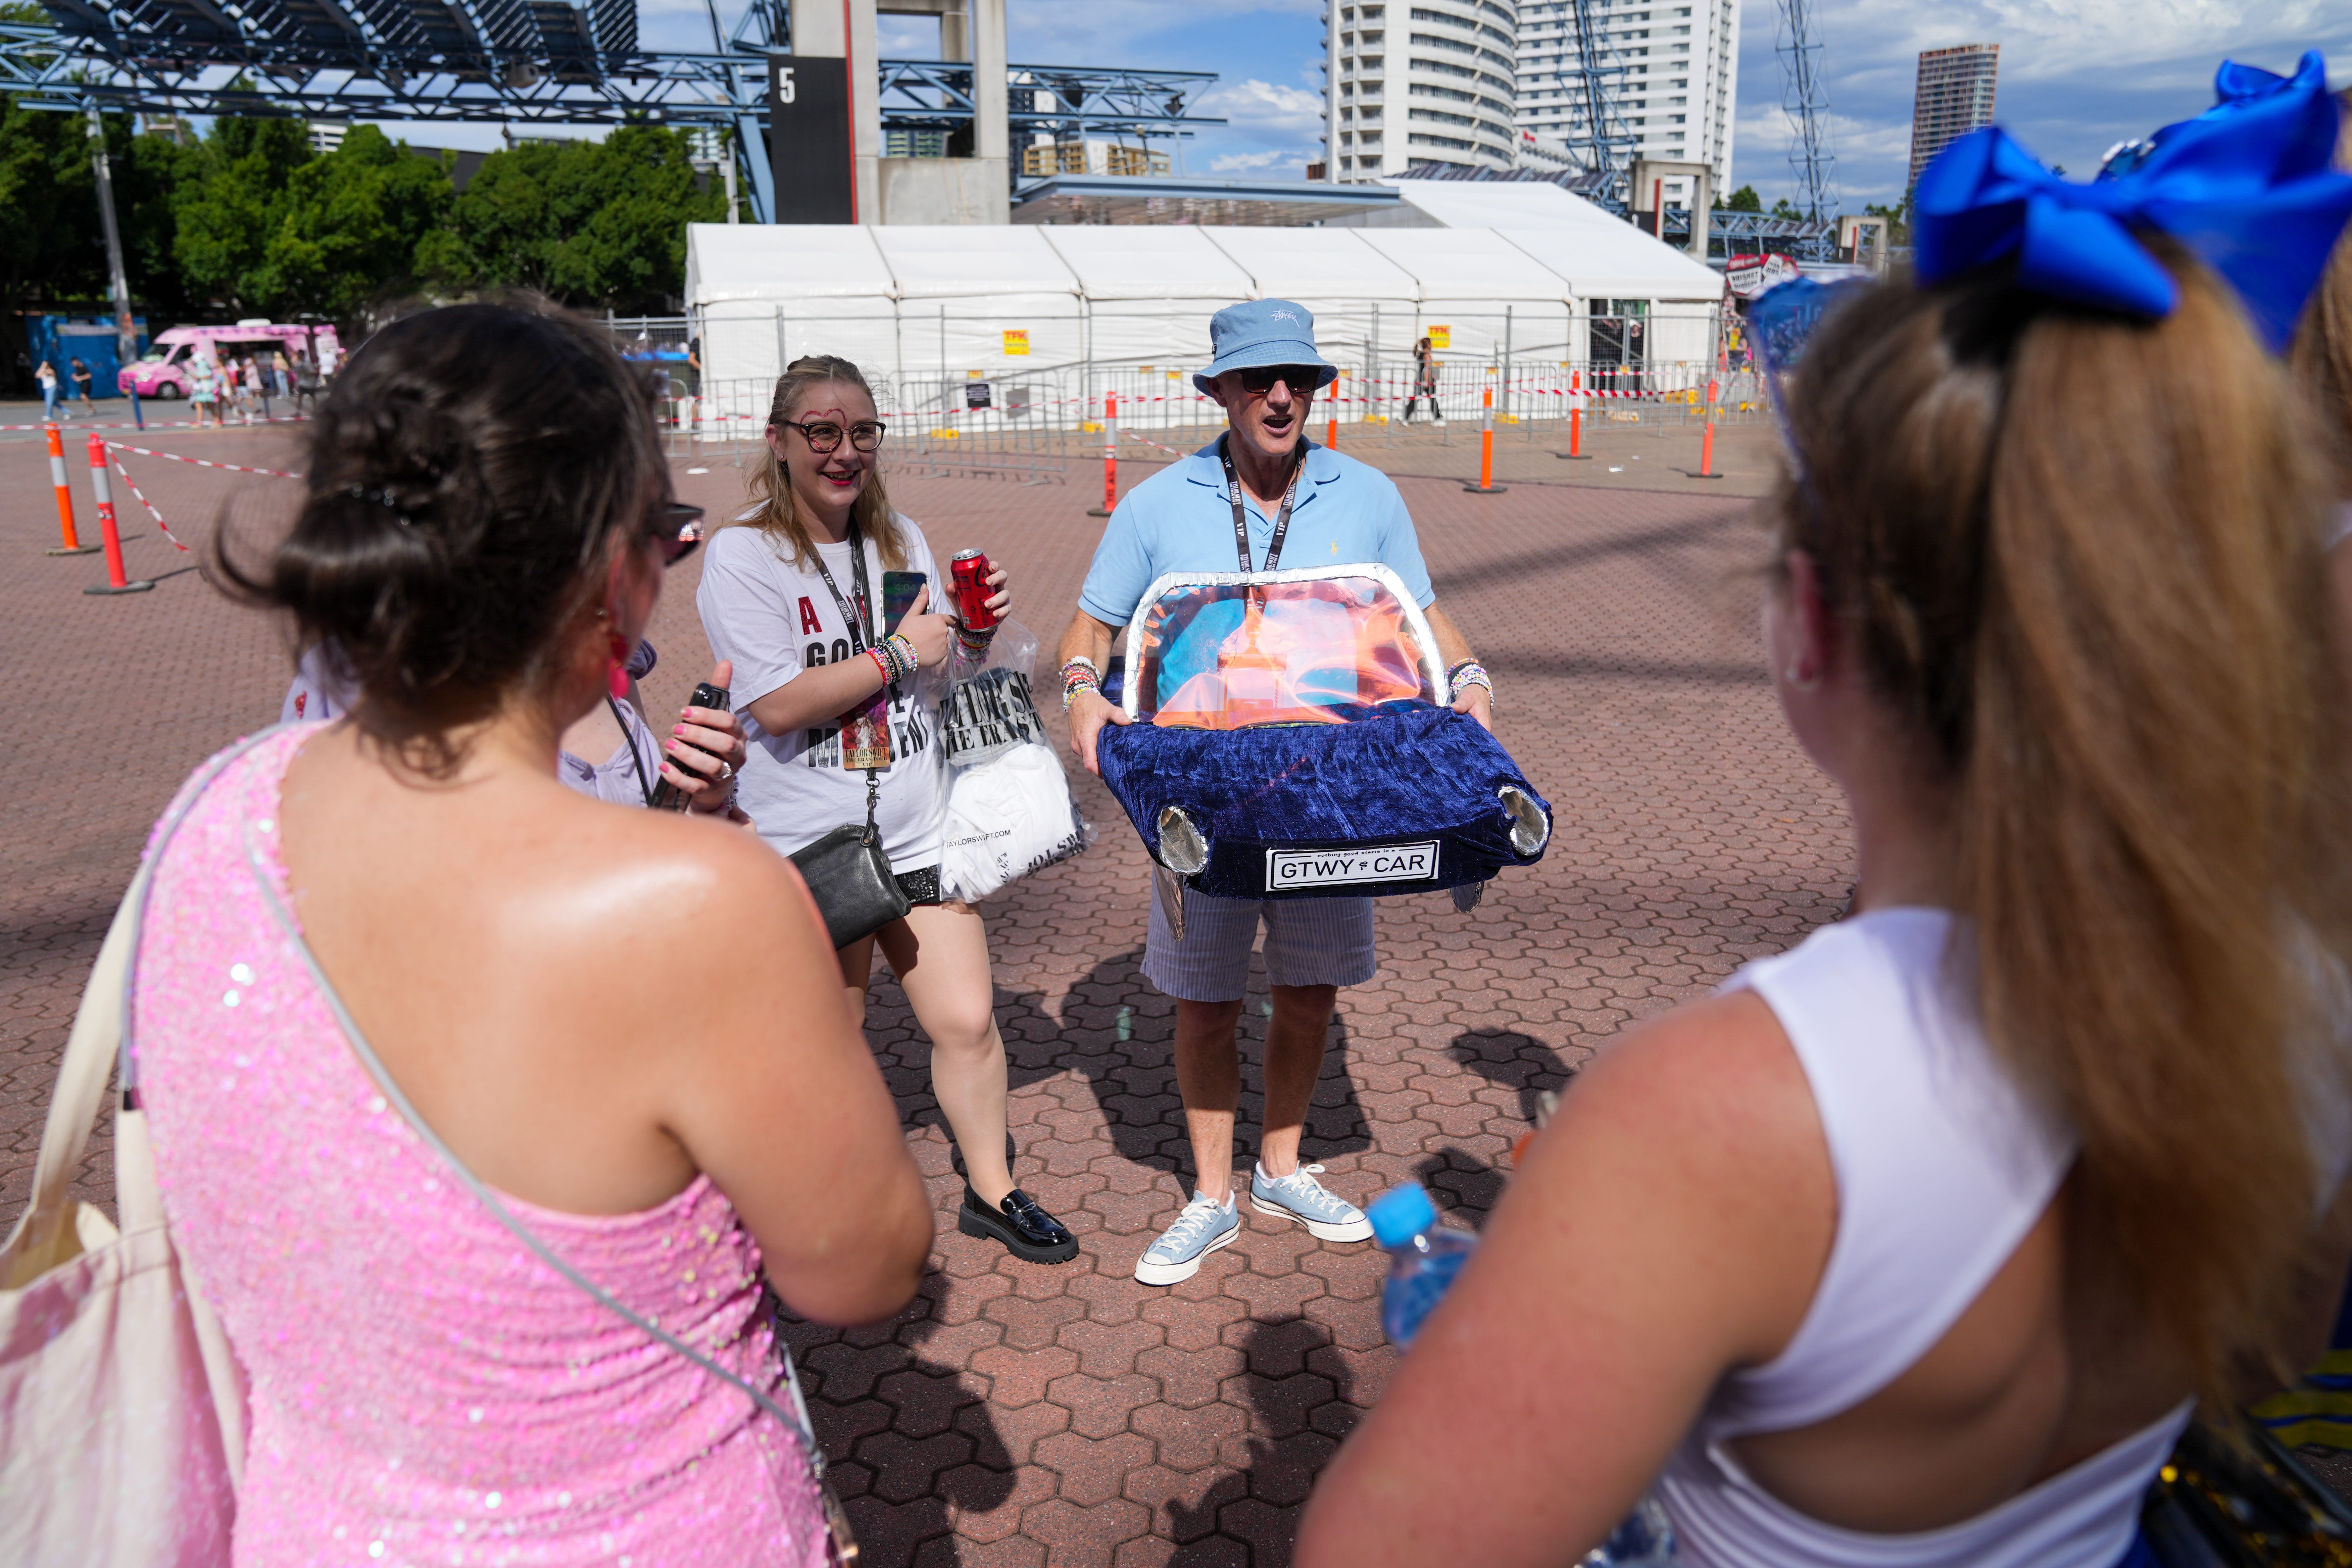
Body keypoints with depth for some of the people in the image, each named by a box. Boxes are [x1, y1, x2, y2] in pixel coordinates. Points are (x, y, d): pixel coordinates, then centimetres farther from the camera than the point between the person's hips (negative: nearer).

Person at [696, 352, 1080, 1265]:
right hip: (805, 846, -4)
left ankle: (990, 1190, 26)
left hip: (918, 832, 4)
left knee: (968, 1019, 5)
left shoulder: (901, 540, 8)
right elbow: (778, 706, -20)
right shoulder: (743, 556, -11)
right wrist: (898, 653, -17)